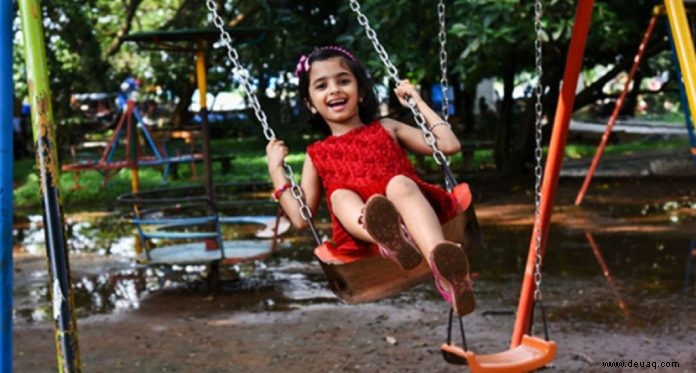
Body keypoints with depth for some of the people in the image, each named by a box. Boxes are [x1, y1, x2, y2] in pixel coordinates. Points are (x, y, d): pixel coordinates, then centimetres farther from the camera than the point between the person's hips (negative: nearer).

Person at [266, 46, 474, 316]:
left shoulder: (386, 129, 23)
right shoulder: (317, 154, 23)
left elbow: (449, 145, 15)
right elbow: (301, 217, 16)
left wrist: (418, 103, 19)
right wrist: (276, 168, 14)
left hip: (410, 208, -1)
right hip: (360, 232, 1)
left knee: (399, 182, -30)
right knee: (340, 195, -25)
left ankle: (444, 268, -59)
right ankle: (391, 241, -61)